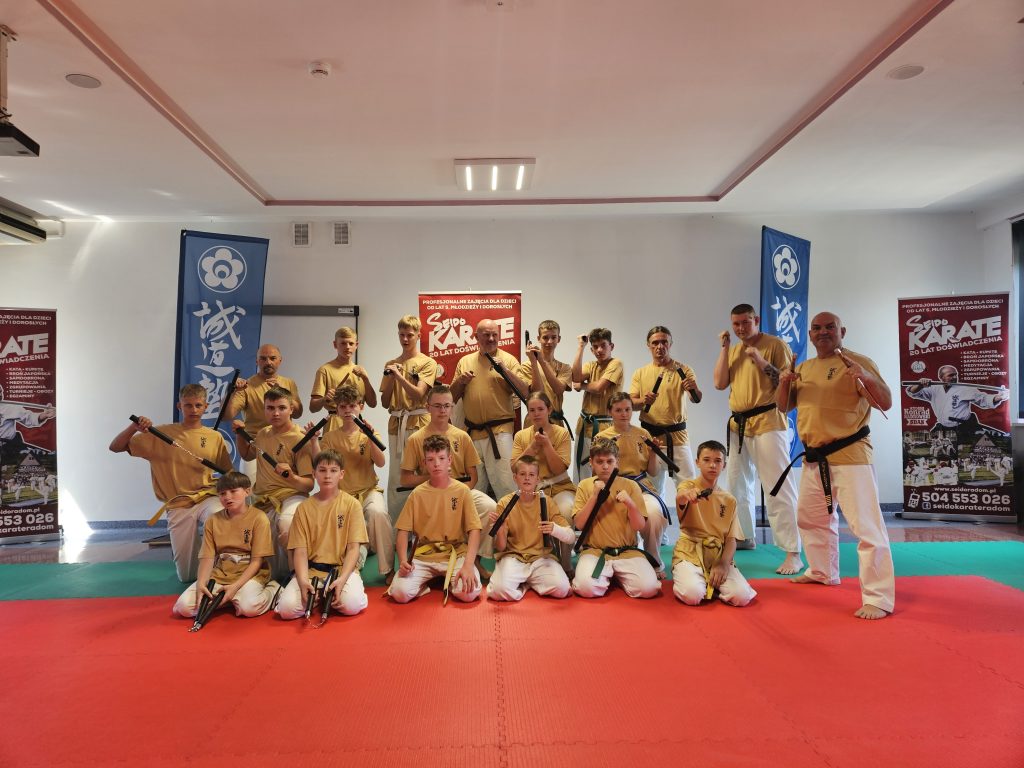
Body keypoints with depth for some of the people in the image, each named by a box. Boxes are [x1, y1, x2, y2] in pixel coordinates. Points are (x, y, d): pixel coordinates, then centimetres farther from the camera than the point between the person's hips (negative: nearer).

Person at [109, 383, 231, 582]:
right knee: (187, 576, 3)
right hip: (178, 506, 0)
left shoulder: (215, 437, 3)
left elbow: (228, 474, 12)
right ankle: (179, 550, 40)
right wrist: (134, 427, -17)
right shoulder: (161, 434, 1)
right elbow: (115, 447, 0)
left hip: (207, 498, 0)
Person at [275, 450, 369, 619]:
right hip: (311, 569, 2)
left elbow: (353, 547, -5)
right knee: (287, 608, -24)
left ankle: (330, 596, 3)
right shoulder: (304, 508, 5)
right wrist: (303, 580, -19)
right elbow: (300, 550, -1)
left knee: (352, 605, -31)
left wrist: (342, 578, -20)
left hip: (342, 568, -1)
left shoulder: (351, 504, 0)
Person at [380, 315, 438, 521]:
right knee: (395, 477, 5)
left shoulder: (427, 363, 3)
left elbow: (418, 394, -10)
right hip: (395, 424, 4)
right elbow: (385, 402, 11)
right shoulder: (391, 364, 14)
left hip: (419, 424, -4)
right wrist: (389, 378, -2)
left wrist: (399, 375, -17)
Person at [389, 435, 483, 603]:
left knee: (468, 593, -27)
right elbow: (403, 531, 2)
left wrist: (468, 565, -21)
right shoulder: (417, 494, 2)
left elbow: (474, 530, -7)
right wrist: (403, 560, -16)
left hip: (456, 554, 0)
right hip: (423, 556, 1)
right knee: (400, 593, -24)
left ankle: (448, 580, 7)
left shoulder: (462, 491, -1)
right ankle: (425, 582, 8)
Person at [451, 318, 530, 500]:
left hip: (500, 430, -4)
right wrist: (460, 381, -4)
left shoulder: (508, 359, 3)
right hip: (472, 431, 4)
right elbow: (452, 396, 15)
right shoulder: (464, 361, 12)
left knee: (504, 483, -6)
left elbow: (525, 391, -6)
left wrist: (505, 370, -15)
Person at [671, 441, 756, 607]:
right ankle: (682, 577, 5)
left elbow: (731, 538, 6)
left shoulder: (729, 500, 11)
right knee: (693, 595, -30)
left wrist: (723, 563, -13)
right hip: (690, 553, -3)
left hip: (719, 554, 3)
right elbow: (679, 498, -29)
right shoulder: (688, 486, -2)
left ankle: (713, 583, 9)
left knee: (741, 596, -22)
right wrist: (686, 495, -55)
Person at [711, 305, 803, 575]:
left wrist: (763, 363, -20)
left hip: (767, 421, -7)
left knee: (778, 487, -11)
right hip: (738, 423, 7)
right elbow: (719, 383, 2)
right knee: (738, 484, 16)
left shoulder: (776, 344, -4)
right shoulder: (734, 350, 14)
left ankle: (792, 553, -9)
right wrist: (724, 347, 0)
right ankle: (745, 537, 32)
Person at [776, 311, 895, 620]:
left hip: (848, 456, -7)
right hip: (814, 458, 8)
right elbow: (784, 407, 13)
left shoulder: (858, 362, -8)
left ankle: (878, 598, -5)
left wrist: (867, 377, -33)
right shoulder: (804, 368, 12)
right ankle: (822, 572, 42)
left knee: (866, 526, -12)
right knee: (811, 518, 22)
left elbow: (886, 403, -15)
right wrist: (784, 384, -8)